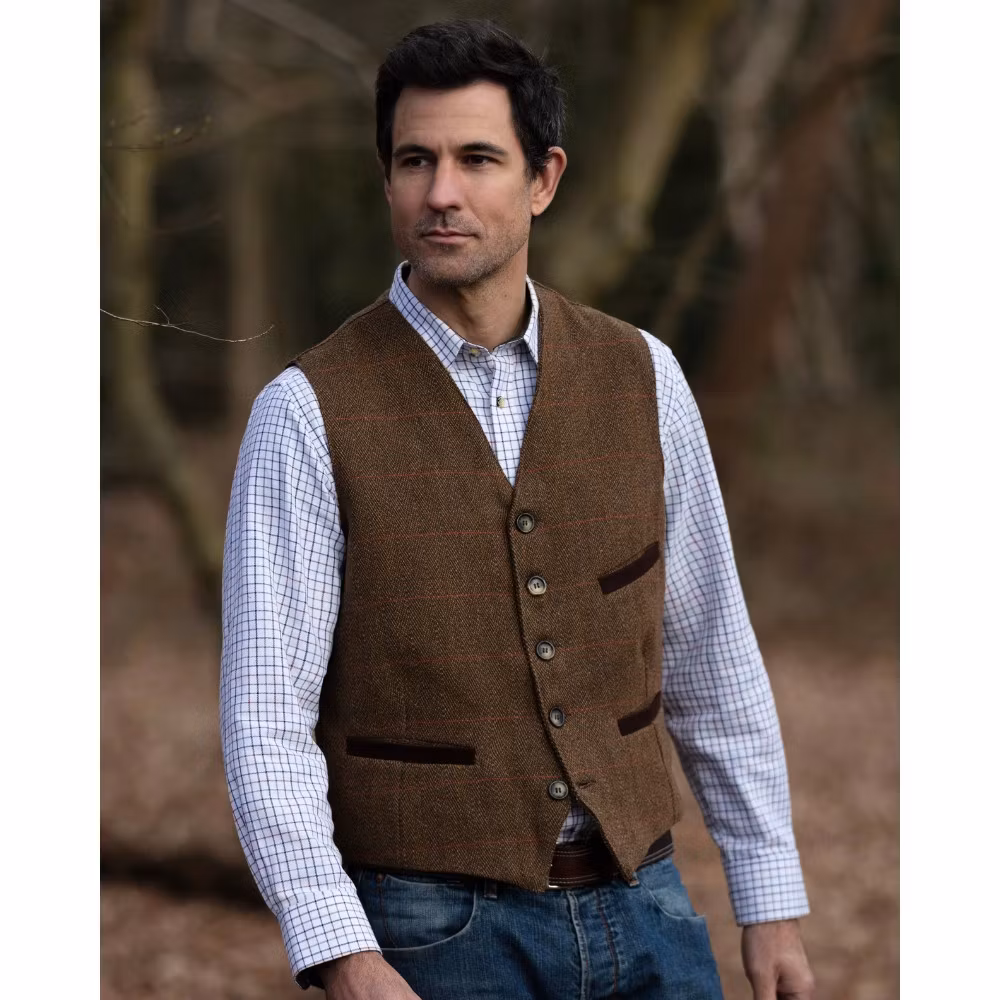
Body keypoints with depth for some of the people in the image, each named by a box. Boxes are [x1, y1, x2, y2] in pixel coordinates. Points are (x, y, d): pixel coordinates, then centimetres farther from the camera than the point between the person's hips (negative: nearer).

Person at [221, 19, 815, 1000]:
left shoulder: (639, 378, 3)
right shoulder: (309, 413, -9)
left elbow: (710, 660, 9)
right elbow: (267, 715, -12)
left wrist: (771, 902, 8)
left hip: (640, 910, 3)